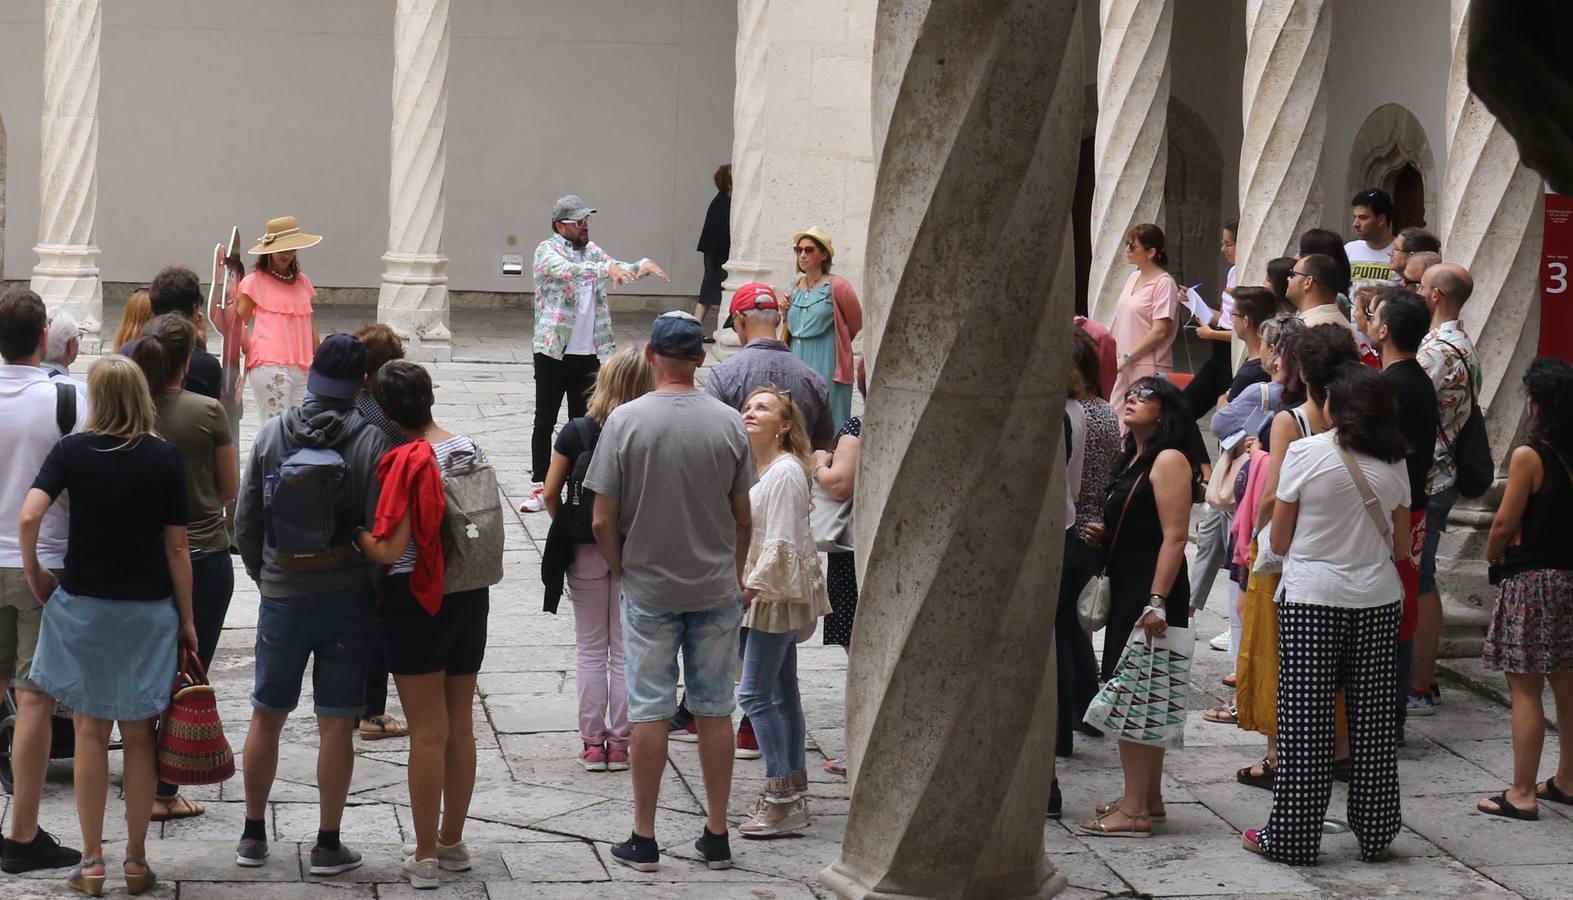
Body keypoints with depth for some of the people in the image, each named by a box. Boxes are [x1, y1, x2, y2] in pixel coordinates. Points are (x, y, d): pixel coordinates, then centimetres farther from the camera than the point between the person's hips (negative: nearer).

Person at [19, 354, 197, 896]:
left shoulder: (72, 451, -5)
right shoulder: (165, 458, -5)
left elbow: (29, 515, -19)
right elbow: (176, 546, -4)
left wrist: (33, 571, -2)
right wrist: (186, 619, 2)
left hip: (83, 606, 0)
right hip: (148, 610, 0)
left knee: (90, 733, 8)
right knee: (138, 737, 8)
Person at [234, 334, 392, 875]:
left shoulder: (271, 435, -1)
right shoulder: (370, 444, -9)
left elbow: (244, 523, 4)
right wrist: (379, 595, 3)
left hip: (281, 599, 2)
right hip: (348, 599, -2)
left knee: (266, 717, 14)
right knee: (336, 724, 4)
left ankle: (253, 835, 22)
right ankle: (328, 845, 8)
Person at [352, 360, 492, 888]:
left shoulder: (408, 463, -18)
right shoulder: (472, 449, 2)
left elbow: (388, 551, -21)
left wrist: (354, 533, -5)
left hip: (417, 602, -6)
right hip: (471, 599, 6)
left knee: (427, 732, 0)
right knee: (460, 727, 15)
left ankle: (425, 856, 6)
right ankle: (453, 842, 26)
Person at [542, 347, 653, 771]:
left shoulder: (576, 433, -8)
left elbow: (551, 492, -5)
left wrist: (564, 527, 12)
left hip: (585, 551, 0)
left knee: (591, 649, 11)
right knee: (626, 652, 9)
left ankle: (592, 742, 11)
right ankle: (620, 743, 12)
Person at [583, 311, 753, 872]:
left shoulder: (625, 420, -11)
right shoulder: (728, 423, -5)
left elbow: (603, 522, -10)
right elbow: (743, 520, 2)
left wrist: (622, 572, 7)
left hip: (649, 589, -2)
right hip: (717, 589, 2)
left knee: (649, 712, 5)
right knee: (715, 710, 10)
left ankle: (644, 840, 11)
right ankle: (717, 836, 16)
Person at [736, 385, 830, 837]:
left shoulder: (785, 472, -18)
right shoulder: (756, 468, 12)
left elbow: (782, 544, -21)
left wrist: (751, 588, -19)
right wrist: (748, 587, 14)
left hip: (778, 592, -10)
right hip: (775, 593, 10)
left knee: (755, 693, -11)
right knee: (782, 692, 12)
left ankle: (782, 799, -9)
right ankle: (793, 791, 18)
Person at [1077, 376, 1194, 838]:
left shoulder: (1168, 461, -12)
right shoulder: (1132, 460, 17)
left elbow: (1174, 536, -19)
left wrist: (1157, 601, -25)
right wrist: (1103, 536, 8)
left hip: (1152, 591, -10)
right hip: (1126, 591, 10)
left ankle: (1136, 809, -10)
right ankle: (1148, 798, 20)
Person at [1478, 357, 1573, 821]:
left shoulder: (1529, 456, -16)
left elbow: (1505, 524, -12)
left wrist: (1492, 553, 8)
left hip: (1531, 581, -7)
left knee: (1525, 689, -2)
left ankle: (1522, 794, 0)